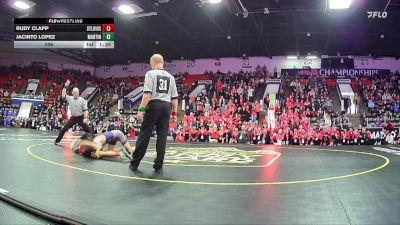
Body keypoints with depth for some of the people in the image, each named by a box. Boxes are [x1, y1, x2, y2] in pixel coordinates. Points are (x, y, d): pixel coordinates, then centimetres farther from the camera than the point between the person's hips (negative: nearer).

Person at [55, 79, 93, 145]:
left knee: (88, 130, -4)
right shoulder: (69, 98, 4)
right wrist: (65, 86, -10)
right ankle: (57, 141, 16)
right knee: (64, 129, 2)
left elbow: (85, 109, -8)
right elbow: (63, 95, -6)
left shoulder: (82, 100, -5)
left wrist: (85, 118, -20)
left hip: (81, 117, -2)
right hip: (73, 118, 2)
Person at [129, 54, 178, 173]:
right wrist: (174, 113, 16)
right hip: (166, 106, 4)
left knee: (144, 135, 2)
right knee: (162, 136, 5)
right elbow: (174, 97, 11)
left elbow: (147, 93, -11)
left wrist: (141, 109, -12)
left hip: (153, 105, -4)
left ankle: (134, 163, 10)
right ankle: (159, 165, 8)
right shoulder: (170, 76, 15)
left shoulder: (151, 73, 1)